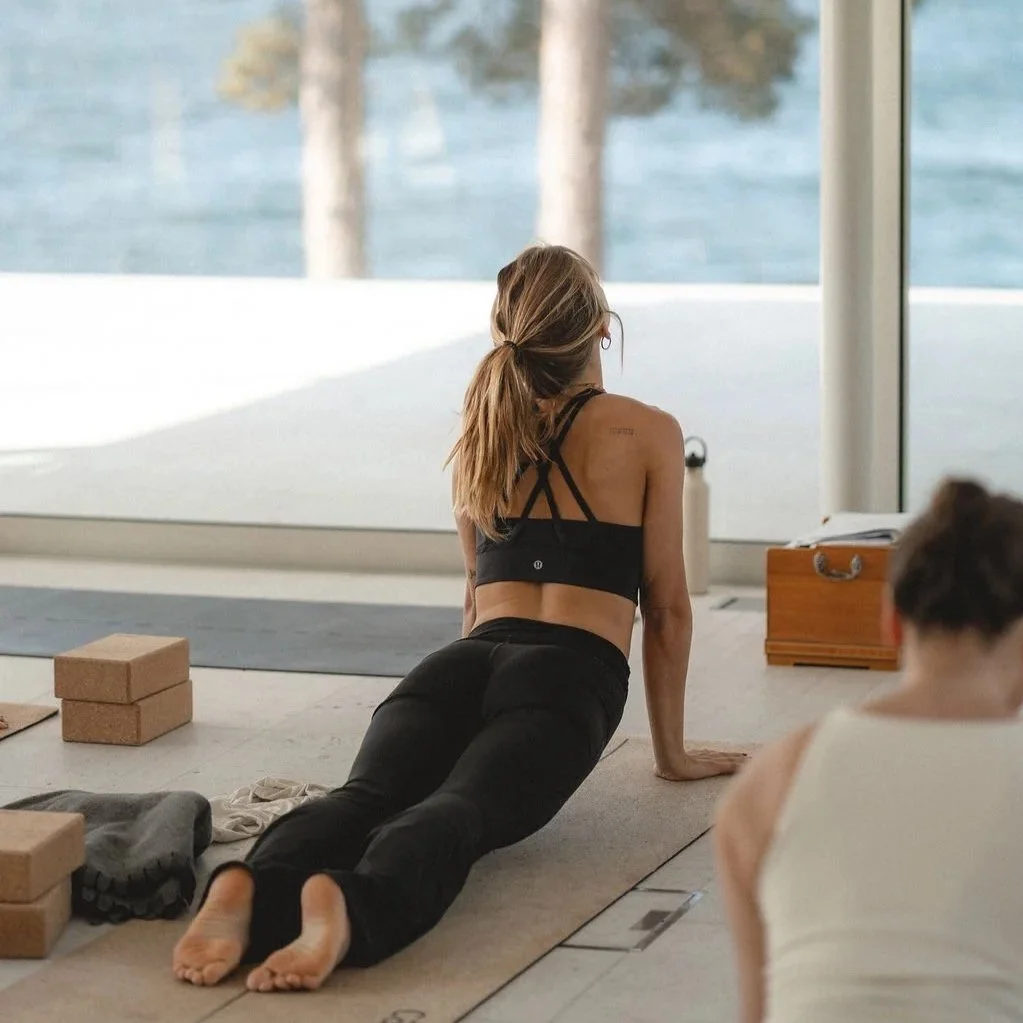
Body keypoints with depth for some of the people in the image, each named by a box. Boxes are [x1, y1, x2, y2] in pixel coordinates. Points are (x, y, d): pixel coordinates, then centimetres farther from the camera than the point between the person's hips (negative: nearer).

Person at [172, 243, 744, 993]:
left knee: (368, 796, -23)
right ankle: (350, 906, -64)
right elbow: (666, 606, 15)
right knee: (456, 812, -30)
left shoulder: (484, 431, 26)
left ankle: (254, 889, -56)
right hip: (564, 680, -4)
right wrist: (672, 750, 24)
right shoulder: (648, 433, 12)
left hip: (461, 663, 4)